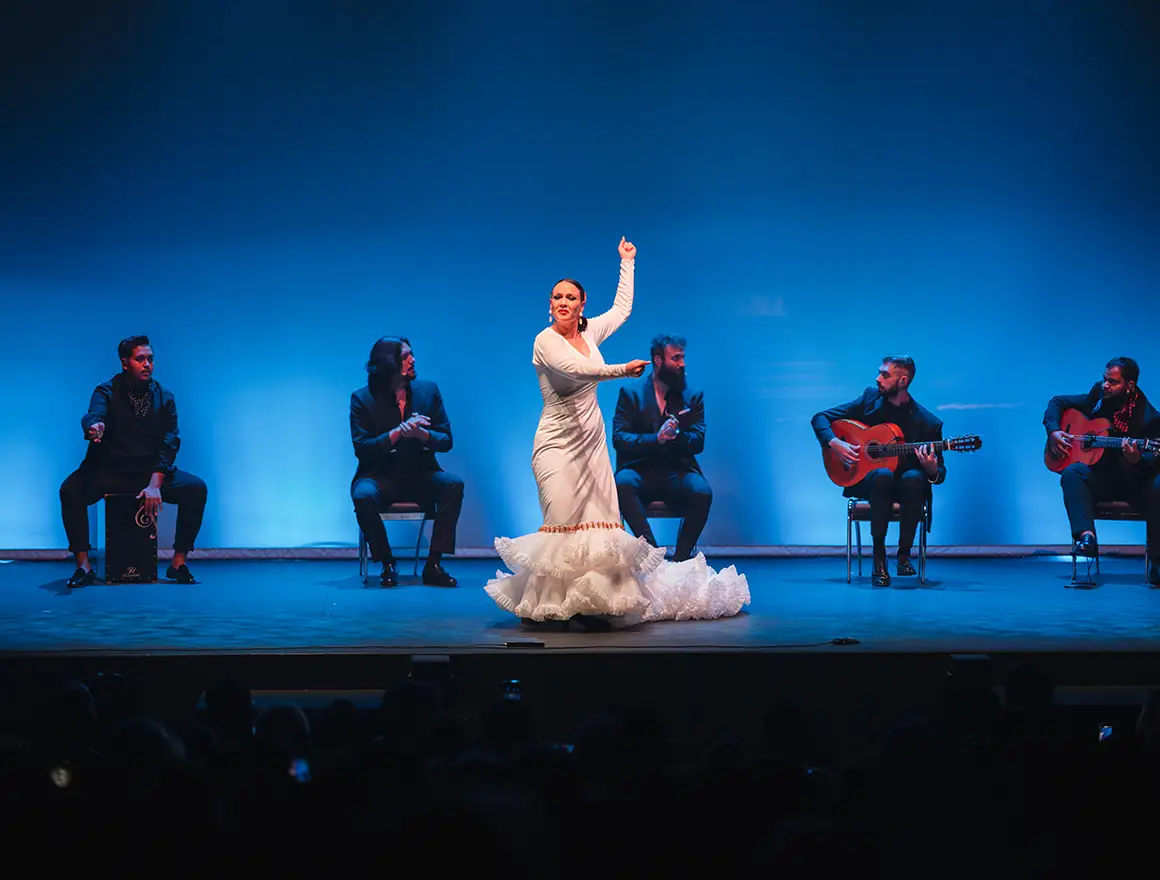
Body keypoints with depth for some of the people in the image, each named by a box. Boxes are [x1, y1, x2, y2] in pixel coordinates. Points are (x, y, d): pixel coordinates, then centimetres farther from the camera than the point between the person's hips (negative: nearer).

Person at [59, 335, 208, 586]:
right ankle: (83, 565, -20)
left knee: (196, 488, -22)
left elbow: (169, 443, -6)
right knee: (70, 490, -31)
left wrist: (155, 484, -21)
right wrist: (94, 427, -55)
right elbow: (94, 415, -28)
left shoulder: (164, 398, 1)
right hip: (109, 471, -2)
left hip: (152, 472, 2)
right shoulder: (108, 392, -6)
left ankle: (179, 563, -11)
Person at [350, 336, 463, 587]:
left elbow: (446, 440, 2)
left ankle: (433, 564, -22)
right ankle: (387, 564, -14)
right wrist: (398, 432, -24)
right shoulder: (363, 398, -4)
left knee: (454, 484, -28)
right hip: (380, 475, -2)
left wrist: (421, 434, -21)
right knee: (363, 497, -36)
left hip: (420, 474, 2)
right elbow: (361, 448, -12)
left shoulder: (428, 390, 4)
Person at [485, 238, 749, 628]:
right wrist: (622, 370, -40)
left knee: (601, 522, -1)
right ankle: (544, 604, -10)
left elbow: (622, 309, 25)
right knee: (564, 522, -17)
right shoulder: (545, 341, -10)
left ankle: (592, 605, 2)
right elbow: (576, 368, -28)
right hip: (558, 442, -6)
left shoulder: (590, 332, 8)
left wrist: (627, 262, 27)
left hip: (592, 441, 6)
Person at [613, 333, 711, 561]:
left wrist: (677, 436, -19)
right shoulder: (631, 393, 7)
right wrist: (656, 439, -20)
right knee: (622, 483, -35)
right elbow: (618, 438, -4)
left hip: (678, 473, 1)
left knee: (702, 492, -32)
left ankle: (680, 559, -17)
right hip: (640, 471, -1)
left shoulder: (693, 396, 12)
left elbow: (698, 442, 4)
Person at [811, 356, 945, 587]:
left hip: (905, 488, 0)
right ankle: (879, 558, -26)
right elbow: (820, 418, 6)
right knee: (883, 475, -36)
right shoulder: (870, 398, 2)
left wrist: (932, 469, -24)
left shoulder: (928, 423, -4)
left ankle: (904, 554, -21)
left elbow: (939, 474, 1)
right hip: (866, 480, 1)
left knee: (914, 478, -37)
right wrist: (835, 444, -13)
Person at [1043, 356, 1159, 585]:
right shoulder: (1098, 398, 2)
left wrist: (1137, 460, -42)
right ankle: (1086, 536, -43)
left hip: (1134, 480, -3)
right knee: (1072, 473, -29)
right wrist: (1053, 430, -3)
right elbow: (1058, 402, 14)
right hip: (1101, 476, 3)